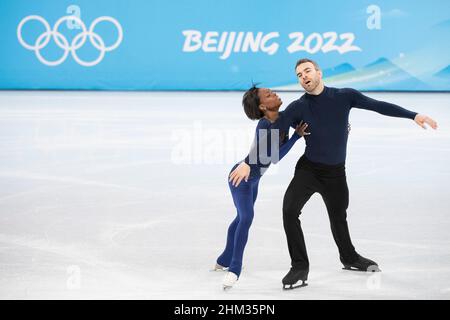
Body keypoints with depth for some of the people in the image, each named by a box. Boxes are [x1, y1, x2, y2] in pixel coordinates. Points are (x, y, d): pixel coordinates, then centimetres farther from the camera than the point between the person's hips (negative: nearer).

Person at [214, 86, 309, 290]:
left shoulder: (283, 117, -9)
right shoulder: (264, 125, -30)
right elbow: (275, 157, -31)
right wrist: (297, 135, -31)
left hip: (252, 178, 9)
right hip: (242, 177, -9)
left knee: (242, 217, 22)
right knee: (246, 217, -25)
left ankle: (224, 260, 39)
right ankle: (234, 269, -23)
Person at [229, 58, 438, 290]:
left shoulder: (344, 97, -7)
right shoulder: (298, 108, -10)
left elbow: (378, 105, -9)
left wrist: (413, 115, -16)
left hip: (335, 173, 1)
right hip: (308, 169, -1)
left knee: (338, 218, 17)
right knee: (289, 209, -22)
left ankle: (350, 258, 47)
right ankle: (300, 267, -10)